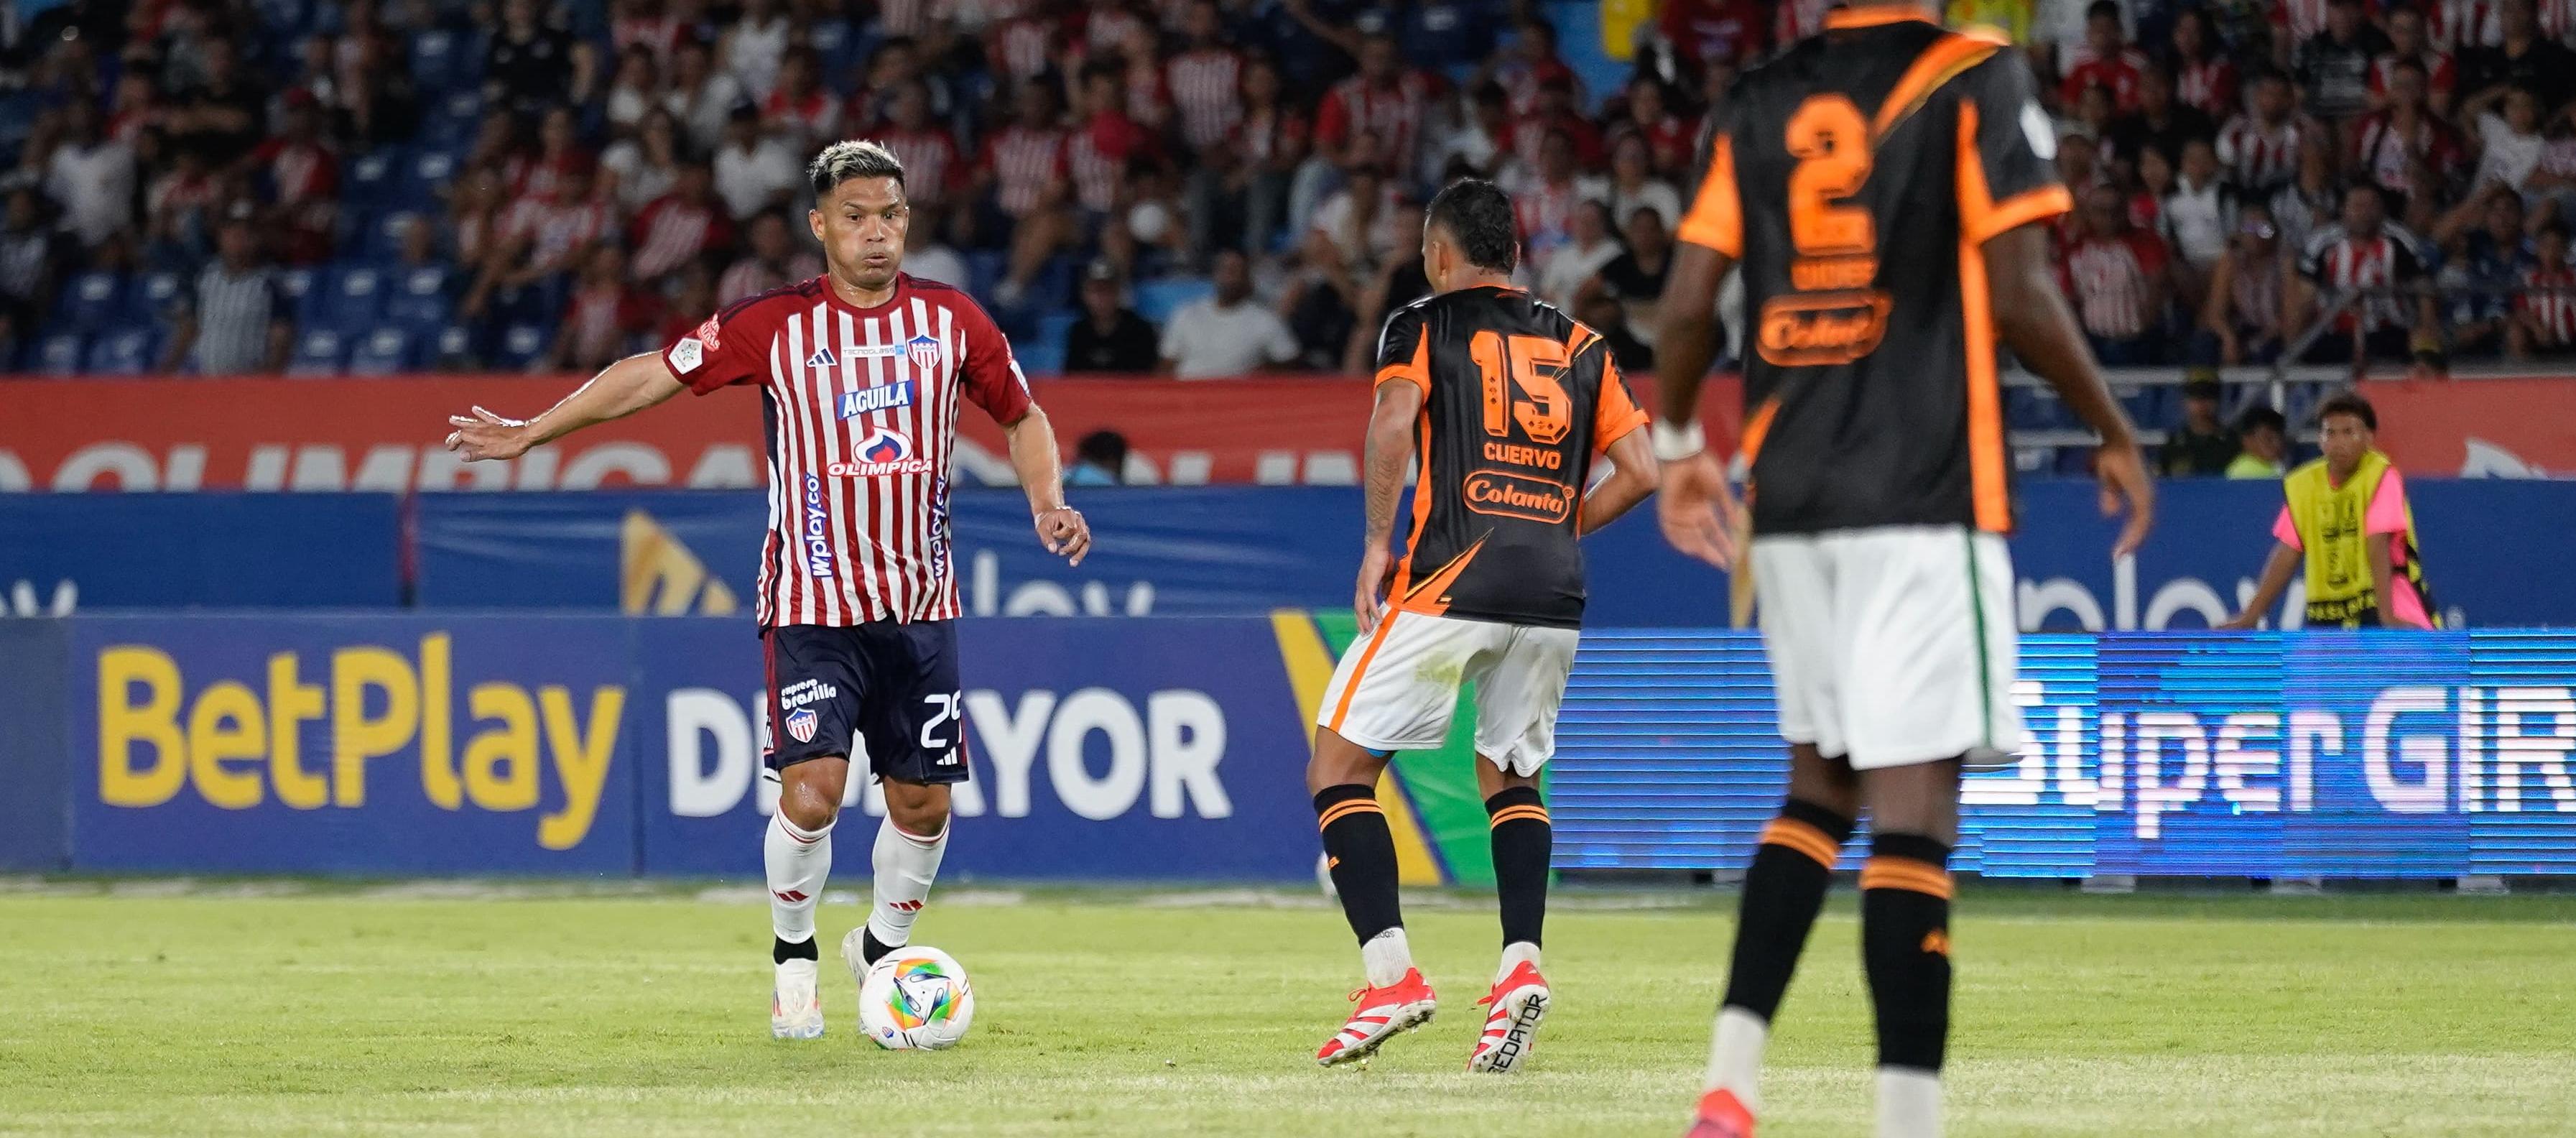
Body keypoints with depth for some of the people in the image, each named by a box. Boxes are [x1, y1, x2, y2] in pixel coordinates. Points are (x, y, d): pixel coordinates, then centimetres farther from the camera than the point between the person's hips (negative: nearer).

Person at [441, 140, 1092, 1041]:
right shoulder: (773, 325, -5)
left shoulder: (951, 320, 3)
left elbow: (1022, 417, 18)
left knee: (923, 801, 3)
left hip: (920, 607, 3)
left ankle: (883, 949, 29)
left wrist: (1046, 502, 1)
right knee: (811, 791, -16)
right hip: (812, 603, -3)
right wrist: (530, 432, 3)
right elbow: (654, 375, 3)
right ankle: (793, 958, 9)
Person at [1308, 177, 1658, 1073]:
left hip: (1452, 582, -5)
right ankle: (1521, 964, 1)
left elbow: (1393, 425, -12)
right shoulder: (1578, 346, 17)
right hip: (1553, 596, 5)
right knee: (1512, 781, 23)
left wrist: (1377, 543, -5)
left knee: (1338, 770, 4)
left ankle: (1390, 973, -10)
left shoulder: (1424, 327, 5)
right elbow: (1639, 472, 11)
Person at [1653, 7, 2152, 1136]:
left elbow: (1688, 300, 6)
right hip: (1927, 494, -5)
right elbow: (2017, 296, -10)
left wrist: (1679, 446, 22)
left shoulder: (1760, 103, 9)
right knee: (1915, 801, -7)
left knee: (1821, 784, 17)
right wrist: (2116, 434, 3)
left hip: (1789, 498, 5)